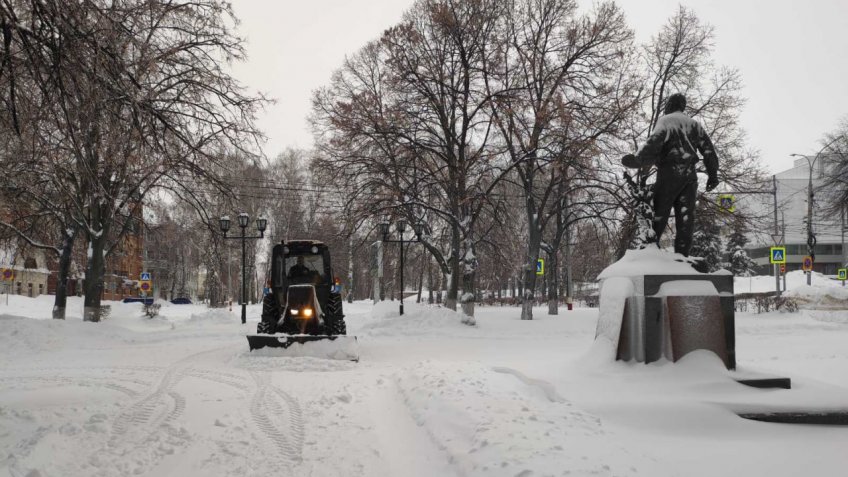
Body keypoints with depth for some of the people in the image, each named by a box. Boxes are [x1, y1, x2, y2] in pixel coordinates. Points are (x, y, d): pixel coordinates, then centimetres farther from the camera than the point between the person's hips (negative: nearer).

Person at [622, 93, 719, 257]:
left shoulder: (665, 121, -1)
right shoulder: (694, 124, 18)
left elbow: (654, 142, -18)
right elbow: (708, 149, 16)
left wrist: (638, 159, -25)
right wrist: (713, 175, 20)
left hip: (669, 172, -5)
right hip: (690, 175, 5)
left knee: (659, 214, -3)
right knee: (685, 217, 3)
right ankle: (682, 255, -2)